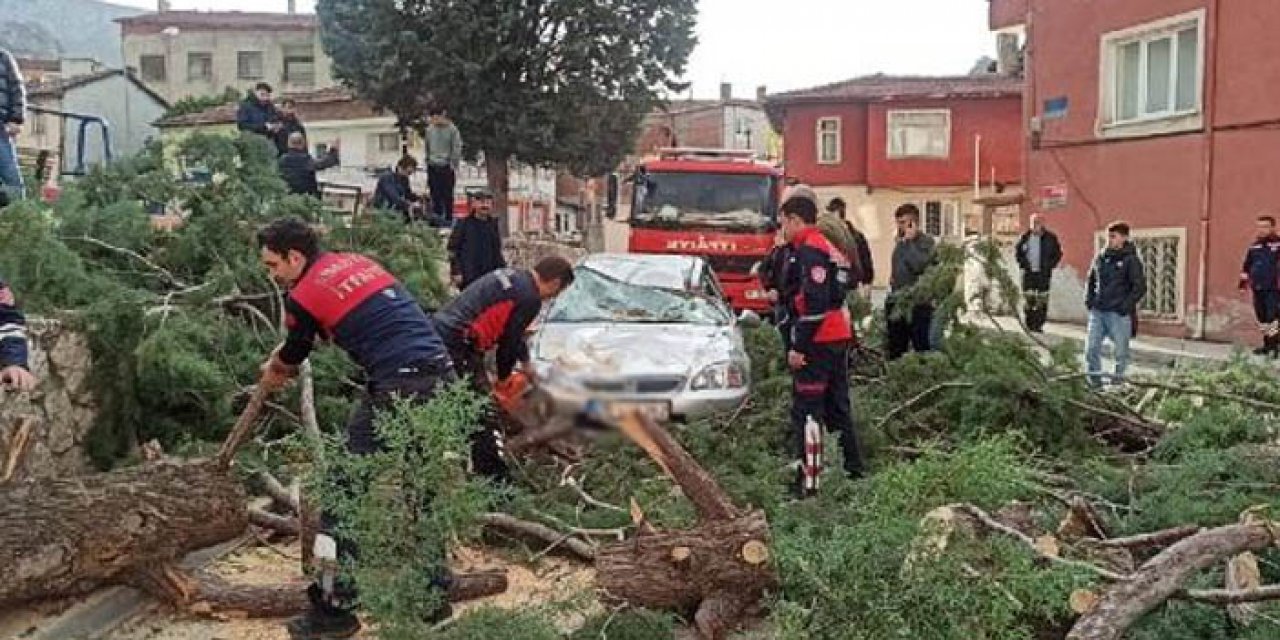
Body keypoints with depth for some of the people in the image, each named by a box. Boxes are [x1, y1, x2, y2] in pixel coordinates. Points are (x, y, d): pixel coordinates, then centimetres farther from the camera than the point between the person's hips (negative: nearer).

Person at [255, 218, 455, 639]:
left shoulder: (303, 295, 0)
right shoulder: (357, 262, 20)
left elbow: (292, 356, 19)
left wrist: (271, 376, 41)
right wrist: (284, 361, 43)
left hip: (398, 389, -8)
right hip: (442, 377, 8)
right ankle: (435, 595, 27)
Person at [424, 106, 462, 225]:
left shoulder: (452, 130, -5)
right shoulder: (430, 130, 9)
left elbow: (457, 149, -5)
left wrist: (454, 166, -9)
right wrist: (427, 162, 16)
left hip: (447, 167, -4)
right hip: (433, 167, 4)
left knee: (447, 195, 0)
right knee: (435, 194, 3)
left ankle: (448, 218, 8)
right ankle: (437, 215, 12)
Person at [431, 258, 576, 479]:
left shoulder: (509, 276, 18)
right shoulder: (530, 299, -11)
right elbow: (509, 342, -5)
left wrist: (526, 364, 38)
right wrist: (503, 377, 13)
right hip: (457, 344, -10)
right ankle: (493, 474, 3)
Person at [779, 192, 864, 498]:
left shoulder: (809, 250, -13)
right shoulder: (829, 248, 19)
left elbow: (814, 302, -22)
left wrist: (799, 346, -20)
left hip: (817, 343, -10)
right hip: (839, 338, 10)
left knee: (806, 411, -7)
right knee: (838, 406, 18)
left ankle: (808, 481, -7)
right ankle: (853, 469, 27)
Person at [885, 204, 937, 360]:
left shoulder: (926, 242, -8)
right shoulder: (900, 242, 14)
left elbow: (919, 265, -25)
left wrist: (909, 241, -18)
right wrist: (893, 278, 11)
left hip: (918, 305, -7)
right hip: (897, 305, 7)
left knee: (922, 349, -2)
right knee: (895, 351, 13)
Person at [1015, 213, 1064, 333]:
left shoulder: (1050, 238, 0)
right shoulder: (1025, 237, 4)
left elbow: (1058, 253, 5)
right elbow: (1018, 250, 15)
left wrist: (1050, 265, -7)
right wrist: (1023, 263, 1)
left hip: (1043, 273, -1)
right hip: (1028, 272, 1)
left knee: (1042, 300, 0)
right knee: (1028, 298, 0)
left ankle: (1039, 325, 6)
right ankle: (1029, 324, 11)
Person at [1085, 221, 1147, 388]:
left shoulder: (1131, 260, -5)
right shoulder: (1100, 258, 10)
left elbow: (1140, 287, -8)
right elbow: (1090, 281, 22)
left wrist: (1126, 305, -14)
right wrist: (1089, 299, 9)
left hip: (1119, 314, -5)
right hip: (1097, 312, 5)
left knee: (1121, 350, 4)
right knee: (1091, 347, 2)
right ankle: (1094, 379, 14)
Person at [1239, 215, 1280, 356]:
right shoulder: (1254, 247, 13)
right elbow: (1246, 266, 19)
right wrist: (1244, 281, 15)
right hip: (1258, 289, 6)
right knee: (1262, 318, 12)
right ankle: (1267, 345, 21)